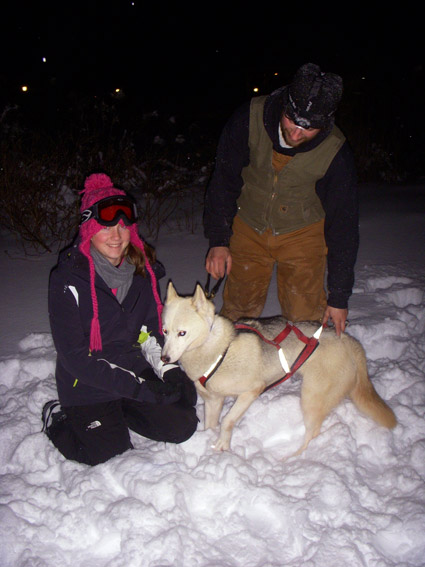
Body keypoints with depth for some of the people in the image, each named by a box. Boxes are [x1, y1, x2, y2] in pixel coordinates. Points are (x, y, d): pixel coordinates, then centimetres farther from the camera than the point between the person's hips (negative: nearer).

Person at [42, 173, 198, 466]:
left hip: (137, 372, 5)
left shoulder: (143, 269, -2)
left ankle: (119, 412, 19)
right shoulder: (69, 280, -19)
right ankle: (59, 418, 15)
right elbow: (74, 356, -20)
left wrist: (168, 370, -12)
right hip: (87, 384, -5)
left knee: (183, 426, -3)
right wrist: (137, 387, -25)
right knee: (114, 457, -11)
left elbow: (152, 332, 6)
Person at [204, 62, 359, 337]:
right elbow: (224, 180, -8)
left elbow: (342, 223, -14)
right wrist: (218, 239, -11)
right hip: (248, 228, 2)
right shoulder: (250, 119, -22)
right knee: (238, 309, 9)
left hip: (302, 233, -1)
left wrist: (339, 296, -10)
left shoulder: (336, 152, -23)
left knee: (305, 318, -5)